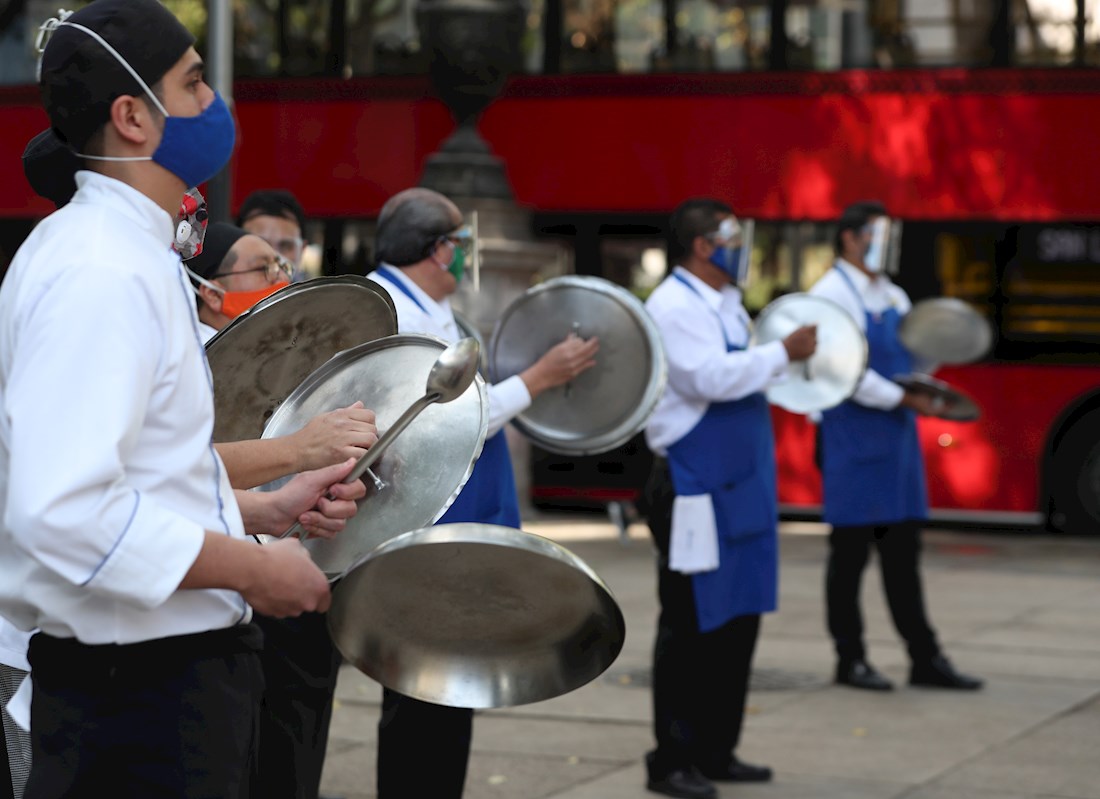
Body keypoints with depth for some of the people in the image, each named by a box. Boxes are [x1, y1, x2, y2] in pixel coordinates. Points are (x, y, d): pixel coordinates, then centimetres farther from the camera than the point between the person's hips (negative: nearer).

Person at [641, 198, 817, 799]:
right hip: (695, 489, -9)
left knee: (738, 620, 12)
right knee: (691, 626, -3)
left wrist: (783, 361, 9)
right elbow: (713, 377, -25)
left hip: (738, 485, 9)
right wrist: (783, 353, -18)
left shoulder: (725, 305, 16)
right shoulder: (674, 307, -14)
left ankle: (716, 751, 22)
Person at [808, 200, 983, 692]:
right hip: (852, 437, -8)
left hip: (897, 435, 8)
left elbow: (917, 358, 22)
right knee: (851, 550, 0)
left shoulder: (893, 297, 16)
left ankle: (925, 660, 11)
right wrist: (903, 398, -20)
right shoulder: (833, 294, -9)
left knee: (903, 551, 9)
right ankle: (851, 660, 8)